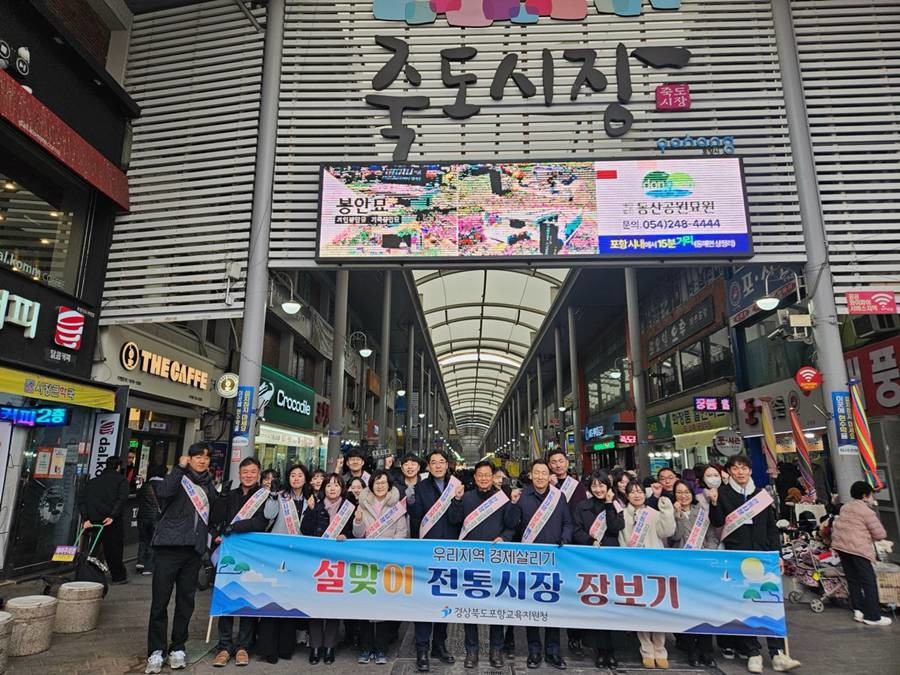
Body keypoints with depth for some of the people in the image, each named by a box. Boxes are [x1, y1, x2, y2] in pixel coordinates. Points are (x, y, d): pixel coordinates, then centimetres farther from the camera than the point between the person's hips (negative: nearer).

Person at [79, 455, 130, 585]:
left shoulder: (92, 481, 17)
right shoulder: (121, 480, 3)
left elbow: (81, 501, 6)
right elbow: (122, 499, -13)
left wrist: (86, 518, -1)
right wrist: (112, 516, -17)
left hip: (92, 520, 3)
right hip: (112, 522, -3)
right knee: (114, 549, 6)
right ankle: (119, 576, 13)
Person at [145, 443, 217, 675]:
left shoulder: (208, 485, 14)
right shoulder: (180, 477, -1)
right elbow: (162, 492, -22)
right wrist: (179, 468, -18)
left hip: (194, 549, 5)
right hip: (169, 546, -4)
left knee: (186, 601, 10)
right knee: (160, 600, 0)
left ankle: (177, 649, 22)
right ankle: (156, 651, 11)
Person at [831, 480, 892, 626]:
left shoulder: (845, 508, 15)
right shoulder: (867, 511, -8)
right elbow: (880, 534, -9)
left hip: (840, 545, 7)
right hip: (858, 548, -7)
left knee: (853, 579, 14)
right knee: (869, 582, 1)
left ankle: (858, 610, 15)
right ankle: (872, 616, 3)